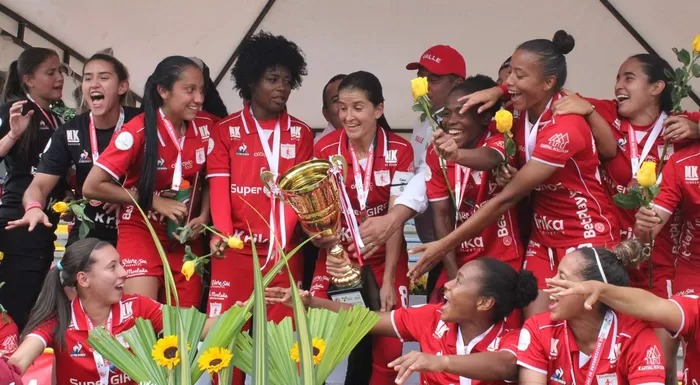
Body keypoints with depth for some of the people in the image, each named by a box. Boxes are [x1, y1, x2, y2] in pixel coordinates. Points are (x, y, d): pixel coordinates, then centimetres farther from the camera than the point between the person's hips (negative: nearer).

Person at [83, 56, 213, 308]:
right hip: (141, 233, -4)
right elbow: (92, 186, -16)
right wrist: (153, 201, -15)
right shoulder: (138, 132, -16)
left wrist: (203, 217, -4)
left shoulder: (204, 127, -3)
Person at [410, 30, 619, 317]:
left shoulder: (566, 128, -25)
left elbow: (507, 198, -25)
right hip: (544, 237, 7)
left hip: (586, 238, -7)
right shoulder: (523, 115, -2)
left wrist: (445, 245, -22)